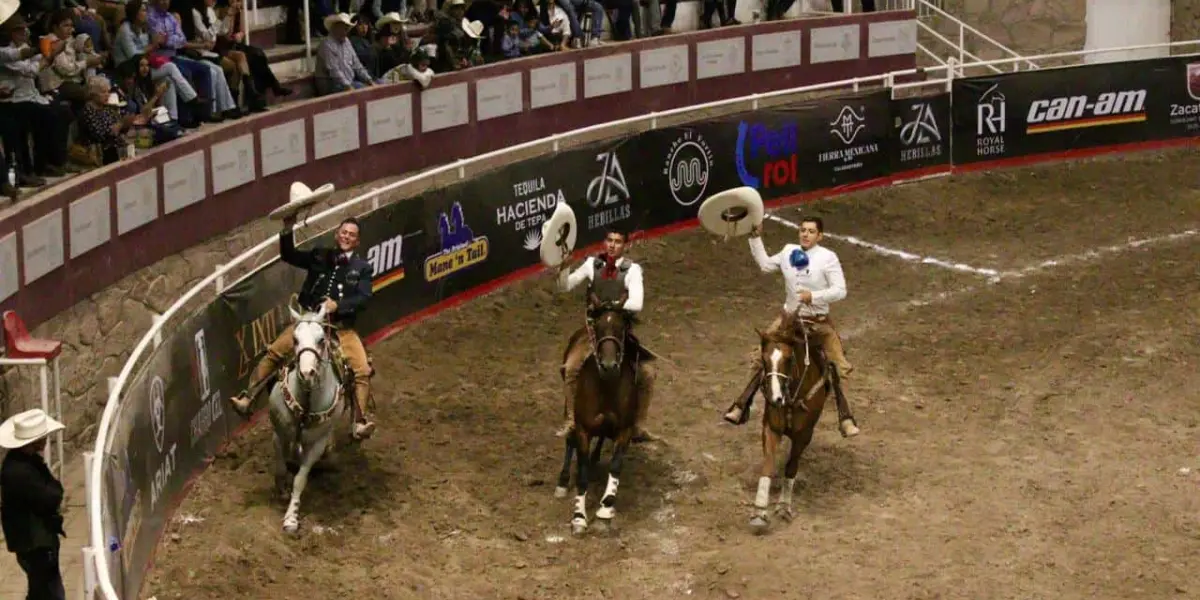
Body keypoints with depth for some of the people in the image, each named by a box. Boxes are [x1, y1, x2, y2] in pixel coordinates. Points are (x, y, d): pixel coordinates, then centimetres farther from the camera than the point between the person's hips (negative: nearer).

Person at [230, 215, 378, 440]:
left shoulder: (362, 267, 7)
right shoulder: (320, 256, 13)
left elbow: (364, 297, -4)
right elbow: (289, 256, 7)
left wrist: (338, 305, -19)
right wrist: (288, 230, -8)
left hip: (341, 327, -1)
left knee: (362, 369, -18)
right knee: (274, 352, -13)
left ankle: (361, 422, -15)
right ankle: (247, 398, -6)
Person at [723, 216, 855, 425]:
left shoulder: (828, 258, -12)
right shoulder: (789, 252, 3)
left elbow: (840, 290, -15)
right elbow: (765, 264, 19)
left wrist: (814, 296, -28)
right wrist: (755, 239, 15)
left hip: (819, 321, -3)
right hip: (789, 317, 4)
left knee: (840, 367, -7)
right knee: (759, 358, -1)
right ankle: (742, 406, 7)